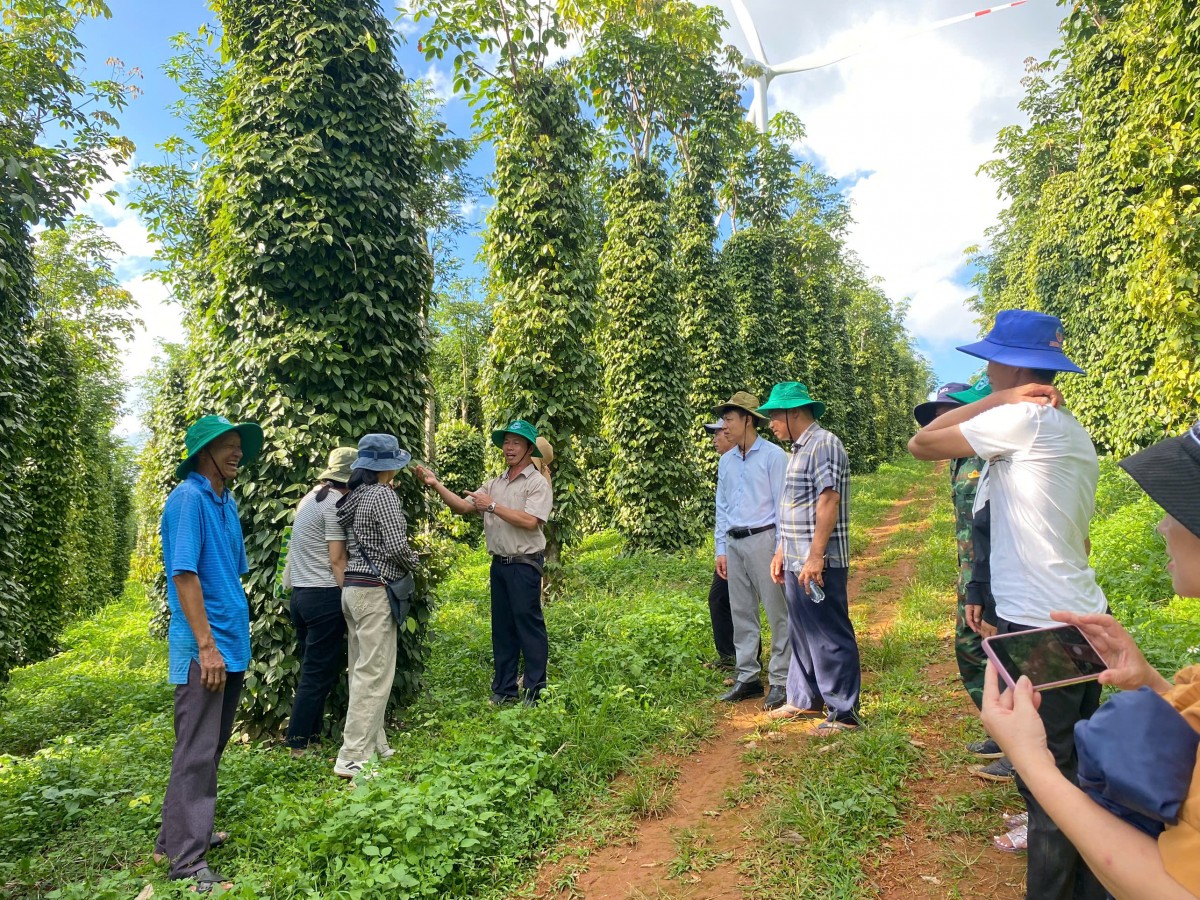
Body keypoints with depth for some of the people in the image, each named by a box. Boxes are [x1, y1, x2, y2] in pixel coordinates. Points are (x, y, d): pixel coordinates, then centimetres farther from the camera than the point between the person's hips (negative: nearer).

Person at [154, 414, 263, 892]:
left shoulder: (227, 502, 12)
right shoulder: (188, 497, -14)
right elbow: (184, 573, -20)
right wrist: (206, 645, -21)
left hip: (231, 642, 9)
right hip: (203, 647, -9)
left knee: (213, 746, 18)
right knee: (196, 752, -1)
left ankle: (186, 832, 32)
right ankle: (186, 858, 9)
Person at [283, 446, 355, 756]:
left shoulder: (312, 496, 14)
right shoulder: (335, 502, -13)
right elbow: (337, 559, -15)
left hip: (301, 592, 9)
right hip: (324, 595, -9)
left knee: (312, 669, 15)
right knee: (319, 673, -1)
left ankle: (312, 735, 22)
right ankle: (299, 745, 5)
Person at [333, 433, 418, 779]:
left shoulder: (355, 496, 12)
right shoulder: (383, 494, -13)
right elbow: (396, 545, -19)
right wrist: (413, 563, -1)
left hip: (354, 587, 9)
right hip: (374, 590, -9)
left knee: (362, 670, 13)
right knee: (374, 674, -4)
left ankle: (373, 745, 23)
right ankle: (352, 758, -2)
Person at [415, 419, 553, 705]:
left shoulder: (537, 483, -7)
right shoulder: (495, 484, 14)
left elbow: (529, 521, -21)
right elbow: (463, 507, 10)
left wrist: (492, 505, -15)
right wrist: (436, 485, -1)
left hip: (525, 564, -7)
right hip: (499, 563, 7)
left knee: (529, 625, -3)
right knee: (501, 628, 12)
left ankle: (536, 692, 6)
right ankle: (503, 691, 22)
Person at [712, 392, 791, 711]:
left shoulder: (773, 456, -6)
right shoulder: (726, 462, 12)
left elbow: (783, 503, -7)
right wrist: (721, 549, 12)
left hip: (763, 539, -6)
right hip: (734, 543, 6)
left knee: (777, 613, 0)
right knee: (741, 613, 11)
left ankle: (781, 680, 8)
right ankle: (747, 677, 20)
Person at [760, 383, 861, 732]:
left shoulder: (823, 444, -12)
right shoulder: (799, 449, 17)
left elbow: (829, 501, -21)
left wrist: (815, 557, -24)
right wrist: (782, 552, 20)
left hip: (818, 564, -10)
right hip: (796, 562, 10)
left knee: (830, 638, -2)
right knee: (802, 634, 18)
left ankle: (844, 712, 8)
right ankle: (805, 699, 31)